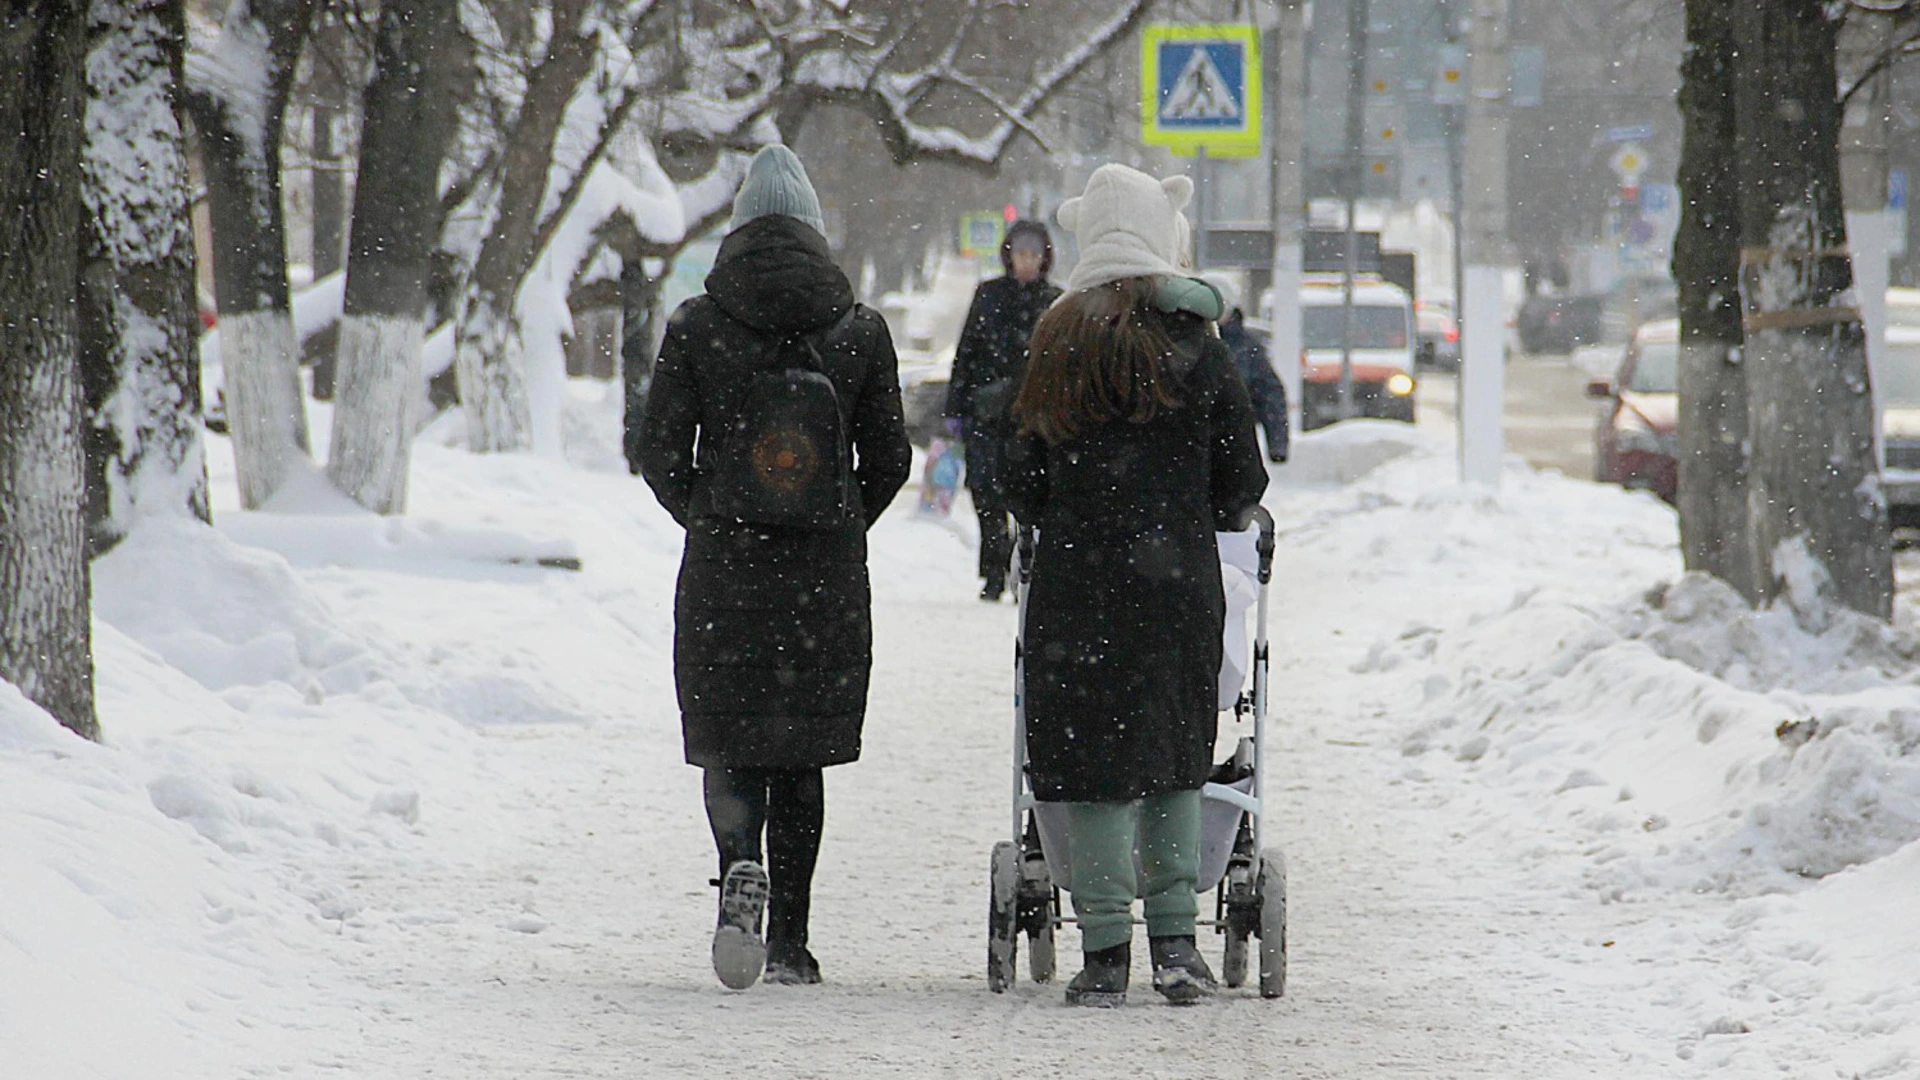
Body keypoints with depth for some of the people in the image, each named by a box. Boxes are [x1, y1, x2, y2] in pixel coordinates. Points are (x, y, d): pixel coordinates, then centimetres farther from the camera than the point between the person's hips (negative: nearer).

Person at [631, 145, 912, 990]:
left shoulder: (696, 327, -3)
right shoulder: (860, 330, 0)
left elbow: (657, 452, -2)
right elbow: (888, 459, 3)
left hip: (723, 570, -1)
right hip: (828, 574, 1)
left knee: (729, 742, 8)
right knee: (802, 757, 10)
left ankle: (741, 864, -21)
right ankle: (789, 938, 8)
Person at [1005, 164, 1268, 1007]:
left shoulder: (1055, 342, 3)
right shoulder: (1194, 344, -1)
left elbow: (1024, 479, 7)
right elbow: (1243, 482, 5)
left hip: (1075, 582, 0)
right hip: (1178, 580, 0)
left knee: (1091, 756, 3)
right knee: (1174, 751, 12)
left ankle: (1106, 951, 0)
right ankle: (1175, 941, 9)